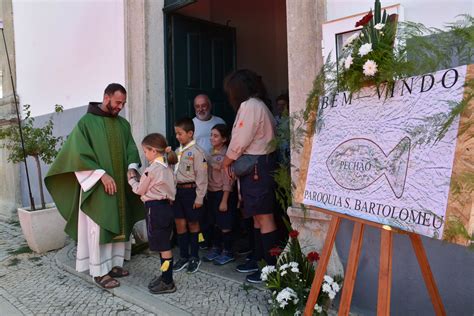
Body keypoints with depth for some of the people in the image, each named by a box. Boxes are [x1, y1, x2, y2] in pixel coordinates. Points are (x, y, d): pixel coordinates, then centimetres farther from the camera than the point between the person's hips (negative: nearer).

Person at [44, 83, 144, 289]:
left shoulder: (123, 124, 11)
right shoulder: (86, 122, -6)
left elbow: (131, 148, 11)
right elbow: (80, 155, -12)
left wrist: (131, 168, -8)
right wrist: (102, 174, -19)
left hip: (120, 185, 6)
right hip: (97, 186, -6)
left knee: (120, 225, 10)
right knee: (99, 228, -2)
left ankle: (115, 264, 22)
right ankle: (100, 272, 8)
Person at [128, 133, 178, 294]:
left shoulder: (152, 169, -16)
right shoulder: (167, 167, 10)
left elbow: (139, 190, -5)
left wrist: (131, 178, 12)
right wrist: (139, 177, 12)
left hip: (155, 208, -9)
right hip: (167, 206, 9)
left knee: (163, 247, -1)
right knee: (164, 245, 18)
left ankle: (168, 283, 10)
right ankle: (165, 277, 30)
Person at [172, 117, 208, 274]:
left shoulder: (196, 151, -12)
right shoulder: (177, 151, 10)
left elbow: (201, 176, -14)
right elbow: (173, 172, 14)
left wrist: (199, 197, -14)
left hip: (190, 190, -6)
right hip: (178, 190, 6)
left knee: (193, 223, 7)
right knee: (180, 224, 10)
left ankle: (195, 257, 22)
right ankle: (183, 256, 24)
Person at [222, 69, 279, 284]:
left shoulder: (250, 105, -12)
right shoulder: (256, 105, 19)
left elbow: (240, 140, -15)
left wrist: (227, 160, 0)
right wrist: (233, 160, 10)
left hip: (256, 167, -10)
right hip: (258, 165, 10)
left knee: (263, 217, -5)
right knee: (258, 216, 16)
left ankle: (272, 267, 3)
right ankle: (259, 259, 28)